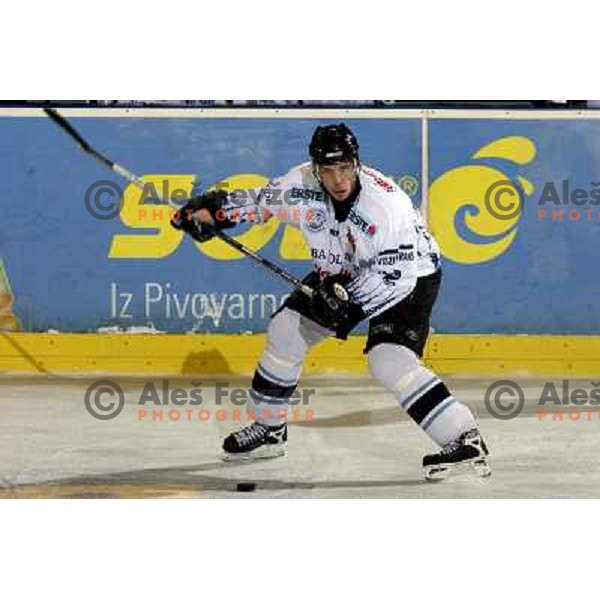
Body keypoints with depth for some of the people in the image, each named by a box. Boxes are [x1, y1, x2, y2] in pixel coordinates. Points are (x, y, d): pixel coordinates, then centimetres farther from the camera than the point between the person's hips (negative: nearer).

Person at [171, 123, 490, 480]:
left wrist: (349, 299, -39)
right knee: (286, 329, 6)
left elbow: (396, 273, -33)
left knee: (389, 361, -26)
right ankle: (269, 428, 25)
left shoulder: (386, 203, -35)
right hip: (343, 273, 8)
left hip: (411, 276, -8)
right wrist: (214, 207, -1)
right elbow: (264, 200, 5)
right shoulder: (304, 184, -17)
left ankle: (465, 440, -26)